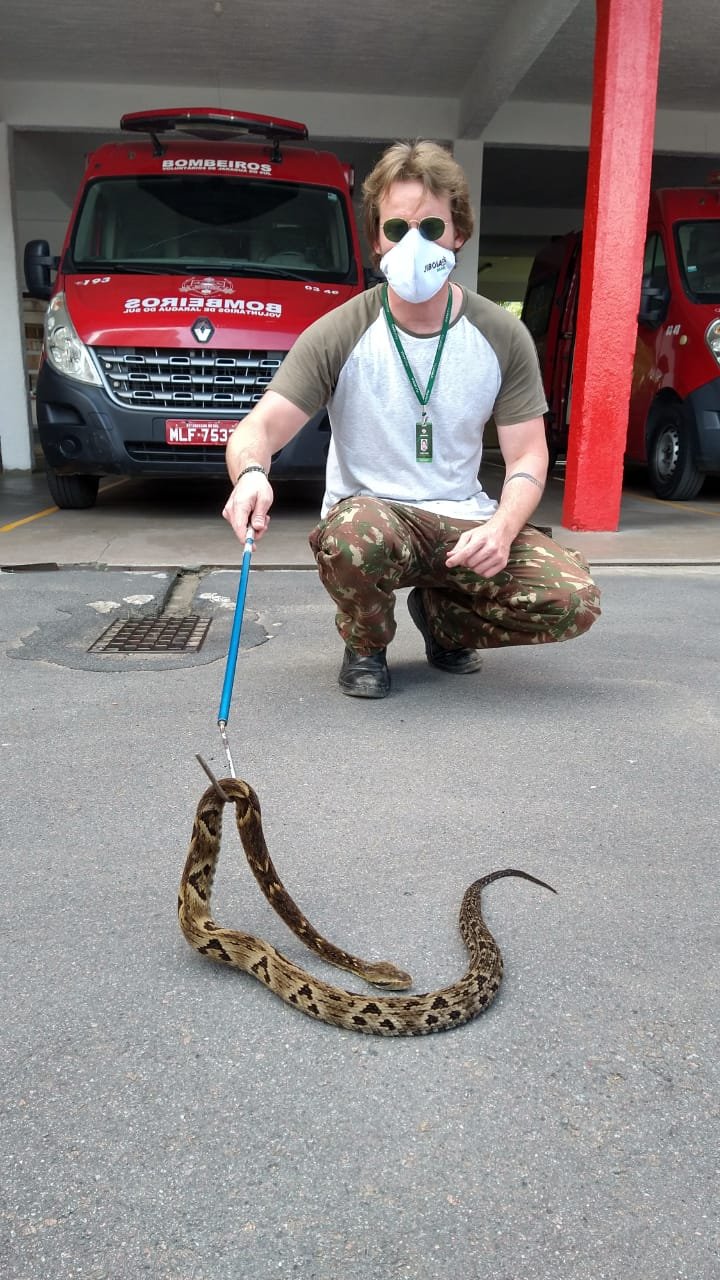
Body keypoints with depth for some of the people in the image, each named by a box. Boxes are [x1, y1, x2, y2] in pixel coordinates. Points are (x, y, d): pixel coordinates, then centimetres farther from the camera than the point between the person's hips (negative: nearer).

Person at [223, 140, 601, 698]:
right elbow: (261, 427, -13)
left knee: (574, 600, -22)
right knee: (354, 535, -40)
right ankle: (366, 646, -3)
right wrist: (251, 473, -39)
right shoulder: (338, 334, -7)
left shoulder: (504, 336, -1)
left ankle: (443, 616, 11)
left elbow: (528, 457, 0)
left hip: (466, 522, 3)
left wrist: (501, 527, -22)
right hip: (370, 510, -2)